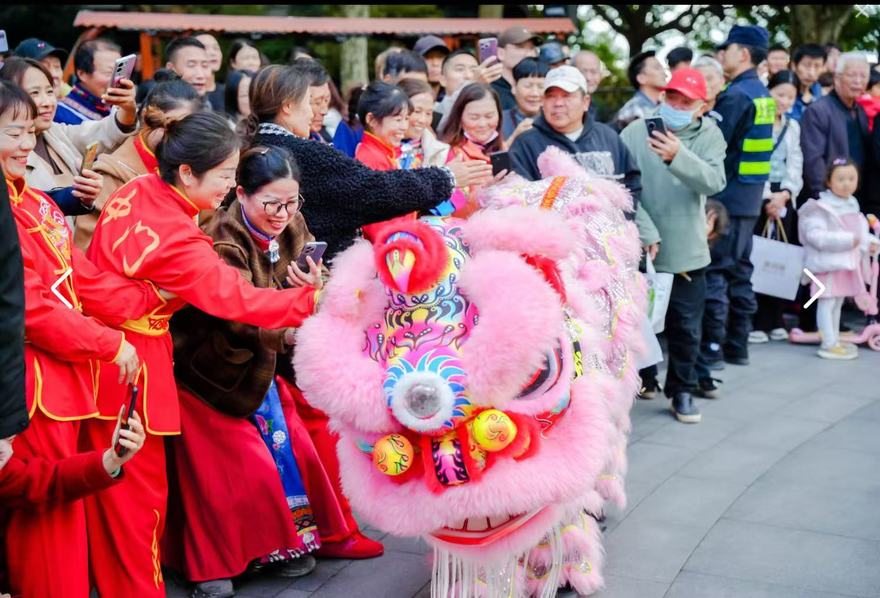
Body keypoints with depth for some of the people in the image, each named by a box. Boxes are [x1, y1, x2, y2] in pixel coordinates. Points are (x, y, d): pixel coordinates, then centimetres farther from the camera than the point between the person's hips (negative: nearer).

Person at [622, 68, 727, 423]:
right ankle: (644, 378, 35)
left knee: (686, 327, 7)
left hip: (688, 250, 1)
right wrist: (646, 232, -20)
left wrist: (678, 157, -32)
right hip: (642, 248, -1)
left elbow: (714, 182, -17)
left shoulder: (709, 135, -1)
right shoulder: (635, 133, -8)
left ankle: (682, 390, 24)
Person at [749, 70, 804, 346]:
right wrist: (767, 196, -13)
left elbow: (795, 165, 11)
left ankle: (775, 320, 10)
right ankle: (755, 322, -3)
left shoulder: (793, 127, 17)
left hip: (784, 199, 5)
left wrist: (785, 193, -7)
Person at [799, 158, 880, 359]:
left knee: (837, 303, 16)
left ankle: (835, 340, 25)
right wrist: (846, 240, -25)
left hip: (848, 262, 9)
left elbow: (859, 232, 25)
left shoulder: (852, 206, 13)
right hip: (828, 263, -8)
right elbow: (815, 235, -24)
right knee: (827, 302, -7)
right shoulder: (820, 207, -15)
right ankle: (829, 344, -5)